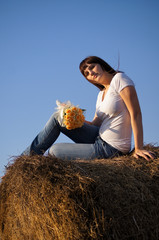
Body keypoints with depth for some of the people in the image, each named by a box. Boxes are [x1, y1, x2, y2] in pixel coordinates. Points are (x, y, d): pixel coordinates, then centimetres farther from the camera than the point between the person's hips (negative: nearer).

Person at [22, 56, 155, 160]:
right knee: (58, 117, 4)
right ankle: (27, 157, 11)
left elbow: (136, 114, -19)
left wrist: (138, 148, -23)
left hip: (111, 149, -8)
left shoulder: (119, 79, -13)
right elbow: (95, 124, 11)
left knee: (53, 151, -5)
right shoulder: (101, 94, 12)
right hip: (99, 138, 8)